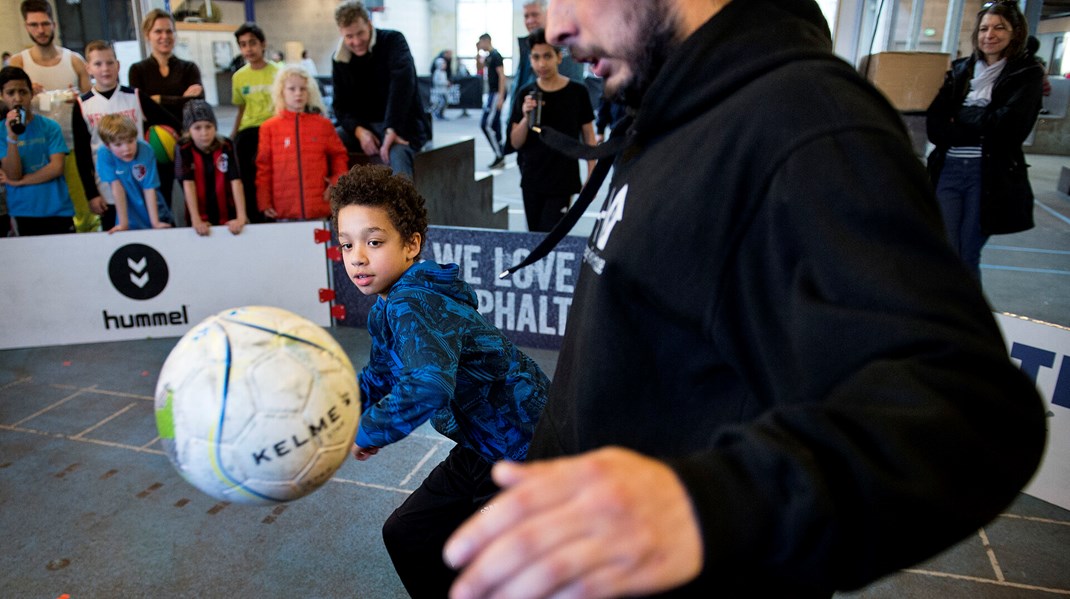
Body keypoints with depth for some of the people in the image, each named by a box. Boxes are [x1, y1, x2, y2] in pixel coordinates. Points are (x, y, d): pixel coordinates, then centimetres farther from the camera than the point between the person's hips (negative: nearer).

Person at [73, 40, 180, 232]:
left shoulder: (135, 97, 1)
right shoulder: (83, 106, 0)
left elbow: (172, 124, 4)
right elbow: (81, 154, 0)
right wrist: (91, 194, -3)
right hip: (107, 192, 0)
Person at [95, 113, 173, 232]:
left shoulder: (146, 150, -19)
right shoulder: (104, 155, -18)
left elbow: (149, 189, -16)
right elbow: (117, 187, -16)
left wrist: (155, 222, -17)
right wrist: (123, 223, -15)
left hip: (155, 214, 0)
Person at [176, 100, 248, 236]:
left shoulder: (226, 146, -6)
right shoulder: (184, 150, -7)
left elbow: (236, 181, -14)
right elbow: (188, 184, -14)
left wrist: (241, 217, -24)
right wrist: (196, 220, -24)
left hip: (227, 216, 1)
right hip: (201, 217, -1)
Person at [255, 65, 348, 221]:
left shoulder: (323, 124, 7)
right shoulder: (269, 127, 4)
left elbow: (339, 156, 14)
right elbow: (263, 167, 4)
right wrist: (264, 202, -1)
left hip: (319, 209, 1)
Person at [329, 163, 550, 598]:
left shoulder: (413, 305, -28)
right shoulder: (387, 307, 2)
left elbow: (428, 386, -45)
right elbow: (381, 377, 15)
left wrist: (366, 433, -28)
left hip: (527, 452, -10)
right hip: (482, 449, 10)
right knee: (406, 534, 20)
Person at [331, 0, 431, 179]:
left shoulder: (393, 41, -8)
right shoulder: (339, 59, 5)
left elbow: (402, 83, -24)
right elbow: (341, 105, 5)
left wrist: (392, 129, -34)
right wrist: (358, 131, -17)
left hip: (402, 124, -5)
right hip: (363, 126, 5)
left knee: (397, 154, -38)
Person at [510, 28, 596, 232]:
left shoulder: (577, 92, -7)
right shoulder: (526, 93, -1)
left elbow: (589, 136, 0)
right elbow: (516, 143, 1)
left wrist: (591, 177, -4)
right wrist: (526, 117, -17)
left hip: (562, 182, -3)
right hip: (531, 180, 3)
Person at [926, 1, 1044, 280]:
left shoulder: (1027, 74, 5)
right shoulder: (960, 70, 13)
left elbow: (1008, 126, -11)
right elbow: (934, 126, 3)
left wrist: (960, 118, -2)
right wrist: (980, 129, -12)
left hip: (991, 176, -2)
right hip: (948, 169, 2)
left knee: (968, 258, 4)